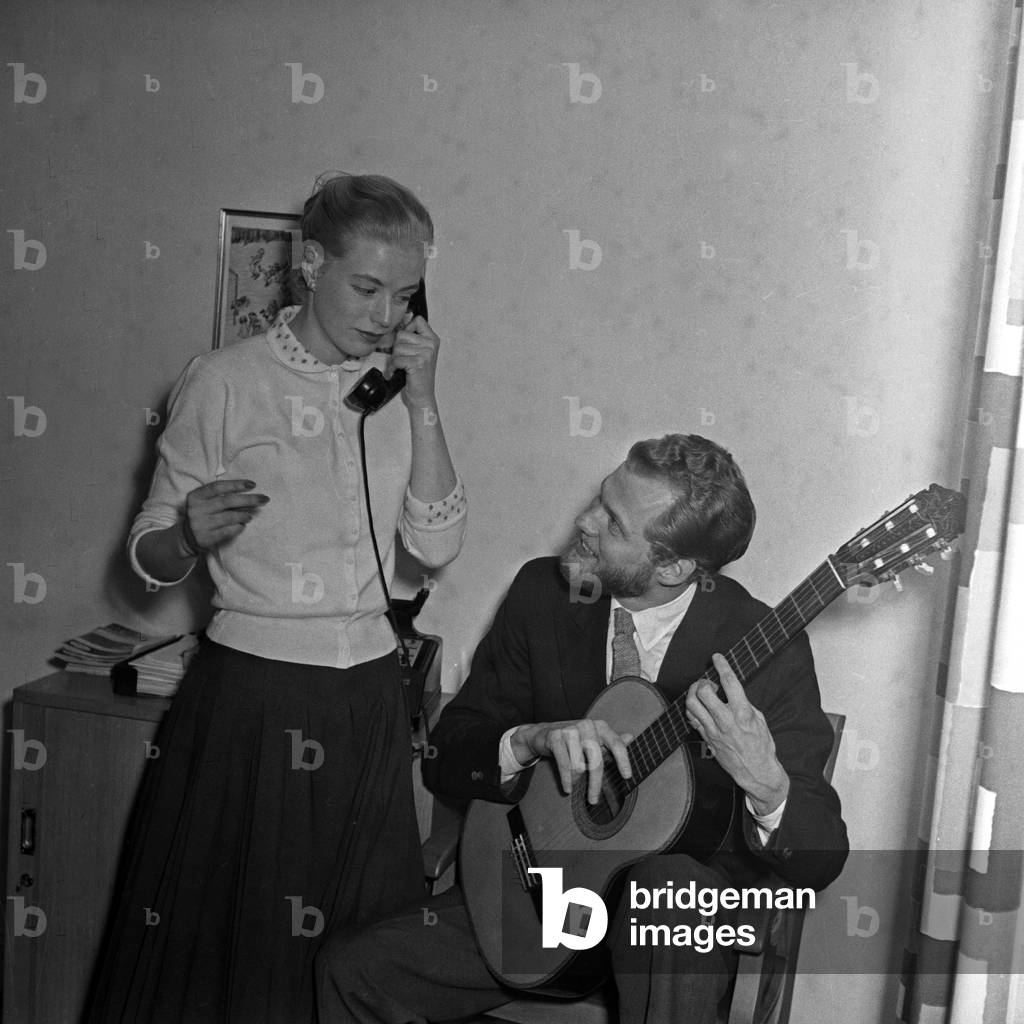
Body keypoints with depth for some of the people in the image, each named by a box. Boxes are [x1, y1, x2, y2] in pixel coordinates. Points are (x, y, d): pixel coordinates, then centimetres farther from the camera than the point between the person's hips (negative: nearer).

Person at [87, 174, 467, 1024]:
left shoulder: (400, 387, 5)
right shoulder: (224, 383, -7)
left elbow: (437, 544, -3)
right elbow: (152, 559, -2)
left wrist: (421, 402, -10)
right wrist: (190, 534, -24)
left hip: (368, 699, 4)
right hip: (248, 696, -3)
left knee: (361, 946, 12)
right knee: (217, 930, 7)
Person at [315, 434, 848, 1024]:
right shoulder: (542, 594, -5)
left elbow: (820, 862, -13)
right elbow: (446, 758, -1)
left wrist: (765, 784, -36)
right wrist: (532, 740, -23)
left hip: (696, 912, -3)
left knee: (670, 886, -38)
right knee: (351, 969, -10)